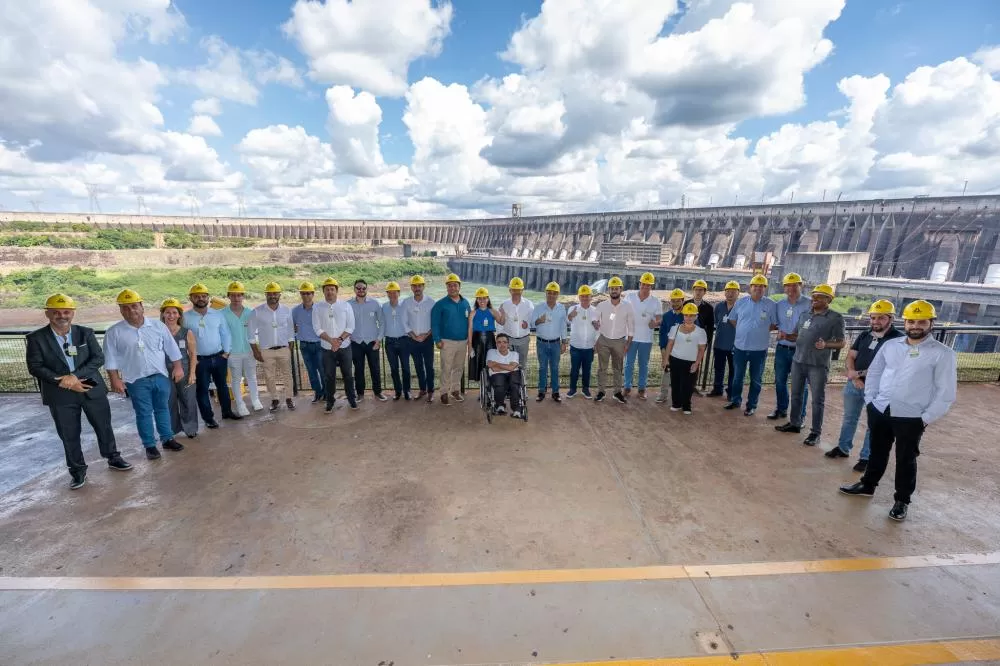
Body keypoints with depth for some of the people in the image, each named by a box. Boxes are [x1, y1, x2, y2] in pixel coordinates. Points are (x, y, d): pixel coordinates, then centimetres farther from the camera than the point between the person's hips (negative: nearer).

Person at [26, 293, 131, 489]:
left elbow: (98, 358, -6)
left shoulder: (85, 333, -1)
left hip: (92, 389, 1)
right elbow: (35, 367, -6)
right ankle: (77, 470, 24)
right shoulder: (36, 338, -3)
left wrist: (75, 376, -18)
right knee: (69, 435, 9)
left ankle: (113, 458, 31)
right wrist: (63, 382, -16)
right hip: (60, 395, -1)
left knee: (104, 427, 12)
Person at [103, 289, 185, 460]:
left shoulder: (157, 325, -1)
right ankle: (150, 445, 18)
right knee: (143, 413, 7)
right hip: (136, 380, -1)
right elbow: (111, 359, -2)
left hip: (161, 376, 1)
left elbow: (172, 349, 3)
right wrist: (115, 380, -6)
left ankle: (167, 439, 25)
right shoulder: (114, 332, -5)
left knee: (162, 409, 13)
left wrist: (178, 367, 1)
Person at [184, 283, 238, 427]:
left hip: (219, 357, 3)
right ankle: (208, 417, 19)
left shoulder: (217, 314, 2)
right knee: (202, 389, 7)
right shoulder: (185, 317, -7)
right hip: (199, 360, -2)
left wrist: (226, 352, 1)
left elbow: (225, 333, 6)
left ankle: (227, 411, 30)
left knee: (222, 385, 15)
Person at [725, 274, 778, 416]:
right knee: (737, 376, 14)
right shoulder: (741, 302, 1)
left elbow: (775, 324, 0)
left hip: (759, 349, -2)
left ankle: (751, 405, 22)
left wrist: (761, 330, -8)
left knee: (755, 379, 10)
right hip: (740, 346, 2)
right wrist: (742, 330, 2)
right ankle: (735, 400, 30)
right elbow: (732, 319, 11)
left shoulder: (771, 305, -6)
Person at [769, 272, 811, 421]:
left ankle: (800, 415, 17)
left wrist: (792, 336, -18)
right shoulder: (779, 304, 6)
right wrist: (780, 332, -4)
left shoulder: (809, 305, -8)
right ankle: (781, 409, 29)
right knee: (780, 381, 13)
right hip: (782, 348, 4)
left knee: (800, 384, 4)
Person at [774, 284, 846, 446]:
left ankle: (815, 432, 12)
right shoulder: (805, 315, 12)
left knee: (817, 399, 3)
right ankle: (795, 423, 29)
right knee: (796, 395, 15)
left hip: (818, 365, -6)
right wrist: (786, 336, -4)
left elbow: (841, 343, -6)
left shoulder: (835, 318, -6)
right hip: (798, 361, 6)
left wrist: (826, 345, -26)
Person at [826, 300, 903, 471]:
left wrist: (861, 373, -19)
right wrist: (852, 374, -10)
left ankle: (866, 457, 18)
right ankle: (843, 448, 31)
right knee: (849, 418, 17)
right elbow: (851, 356, 8)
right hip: (854, 384, 6)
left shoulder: (898, 339, -10)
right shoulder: (864, 335, 8)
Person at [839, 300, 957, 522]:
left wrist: (926, 418, -10)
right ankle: (867, 485, 36)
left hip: (911, 418, -3)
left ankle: (902, 500, 27)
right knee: (877, 452, 19)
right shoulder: (890, 345, 4)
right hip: (879, 411, 4)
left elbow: (946, 392, -7)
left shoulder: (943, 353, -7)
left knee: (906, 460, 10)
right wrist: (870, 400, 5)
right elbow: (874, 372, 12)